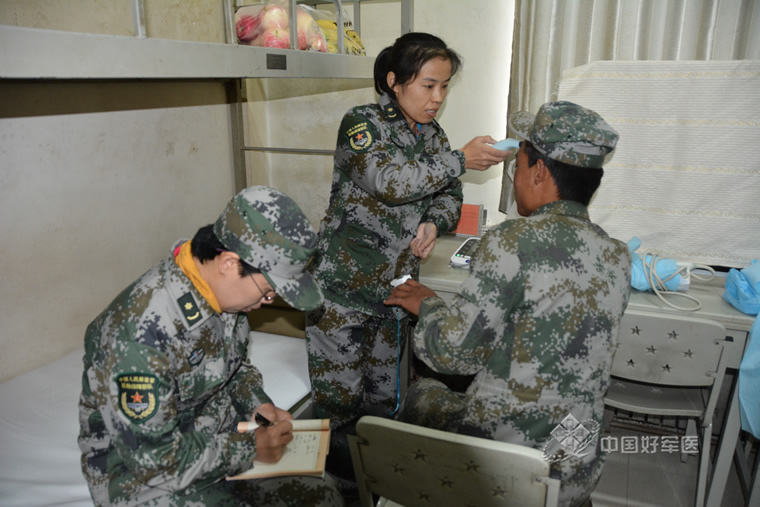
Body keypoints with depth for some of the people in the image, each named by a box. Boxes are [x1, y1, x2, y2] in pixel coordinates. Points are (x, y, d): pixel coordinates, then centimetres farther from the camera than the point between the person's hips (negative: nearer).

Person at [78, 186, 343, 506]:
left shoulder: (223, 288, -8)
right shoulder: (143, 332, -33)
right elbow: (154, 461, -26)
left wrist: (257, 403, -6)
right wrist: (250, 448, -19)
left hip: (218, 440, 7)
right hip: (141, 475, -6)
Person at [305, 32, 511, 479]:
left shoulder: (433, 136, 10)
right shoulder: (361, 123, -10)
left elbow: (450, 196, 14)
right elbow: (389, 181, -25)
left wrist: (435, 223, -8)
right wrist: (460, 160, -22)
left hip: (396, 286, 6)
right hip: (343, 285, -5)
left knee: (385, 393, 15)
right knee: (339, 392, 4)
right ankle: (340, 474, 25)